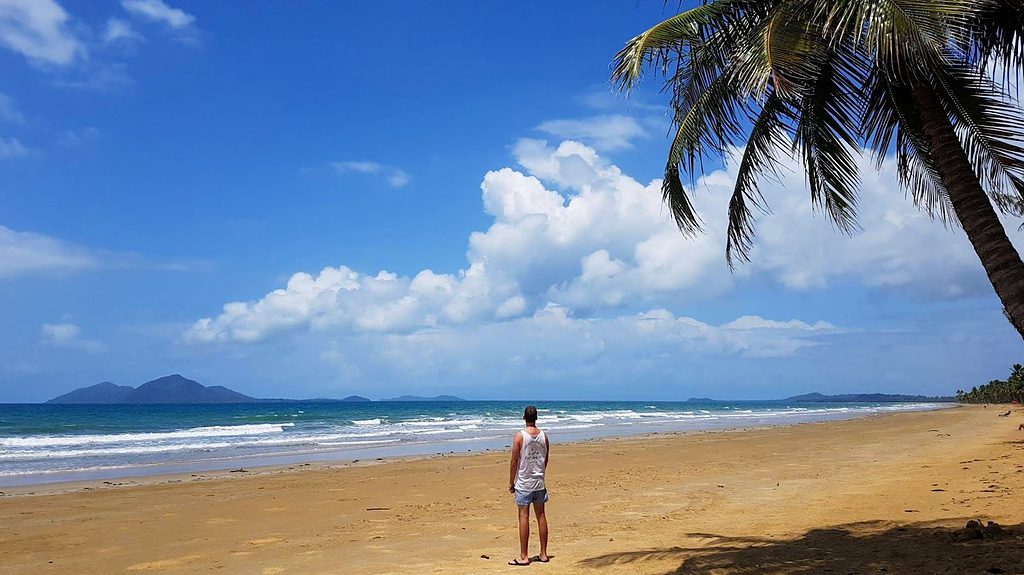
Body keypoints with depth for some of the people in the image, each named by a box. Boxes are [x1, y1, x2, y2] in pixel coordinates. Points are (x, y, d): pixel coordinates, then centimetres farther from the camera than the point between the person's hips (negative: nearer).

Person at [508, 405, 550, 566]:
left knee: (524, 517, -1)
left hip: (524, 483, -4)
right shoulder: (544, 436, 1)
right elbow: (546, 459, 10)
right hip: (539, 482, 4)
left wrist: (511, 482, 0)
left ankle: (524, 557, 2)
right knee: (541, 516, 11)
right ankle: (543, 554, 18)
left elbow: (514, 461, -10)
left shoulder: (520, 436, -12)